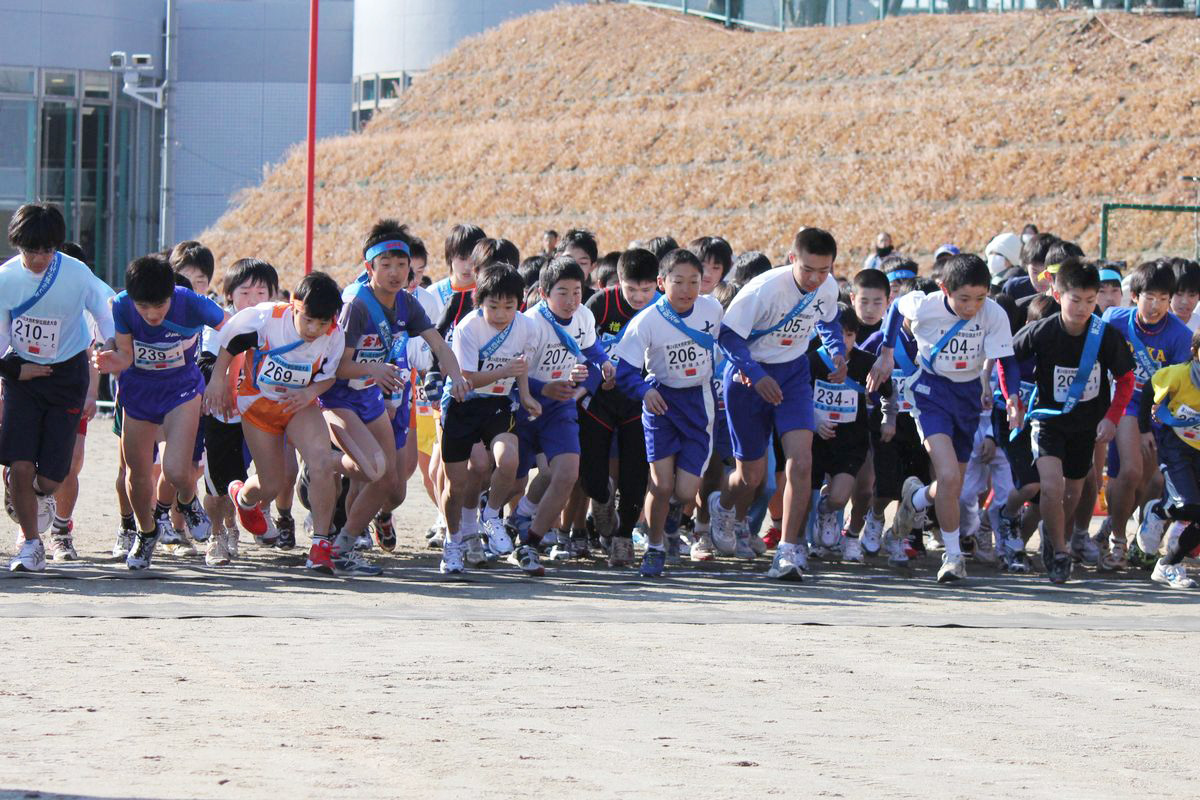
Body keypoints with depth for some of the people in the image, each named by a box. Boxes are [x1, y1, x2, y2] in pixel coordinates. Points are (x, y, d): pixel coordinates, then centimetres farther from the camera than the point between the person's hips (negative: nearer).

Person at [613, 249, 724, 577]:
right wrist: (645, 391, -36)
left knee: (685, 491, -8)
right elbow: (625, 370, -19)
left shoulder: (712, 310, -8)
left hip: (698, 402, 2)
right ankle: (655, 548, 15)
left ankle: (674, 505, 32)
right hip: (661, 401, -2)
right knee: (661, 484, -10)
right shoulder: (646, 322, -18)